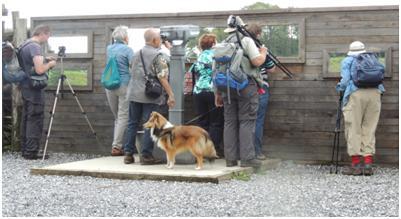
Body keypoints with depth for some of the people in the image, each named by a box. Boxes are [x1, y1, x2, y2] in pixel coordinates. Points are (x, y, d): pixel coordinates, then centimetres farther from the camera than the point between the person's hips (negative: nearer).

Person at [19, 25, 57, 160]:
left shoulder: (25, 45, 14)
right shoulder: (35, 47, -16)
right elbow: (39, 70, -24)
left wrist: (45, 60, 16)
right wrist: (50, 64, -7)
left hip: (26, 87, 10)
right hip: (34, 88, -10)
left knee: (27, 118, 12)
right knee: (35, 119, -8)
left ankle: (25, 150, 16)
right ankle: (31, 152, -9)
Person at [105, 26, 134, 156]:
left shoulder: (109, 49, 12)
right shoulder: (127, 50, -6)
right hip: (124, 85, -6)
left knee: (117, 117, 14)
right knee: (123, 116, -4)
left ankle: (117, 145, 14)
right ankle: (116, 146, -9)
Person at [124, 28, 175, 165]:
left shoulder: (137, 54, 13)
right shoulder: (158, 56, -9)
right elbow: (162, 78, -14)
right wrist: (170, 95, -14)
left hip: (134, 93, 6)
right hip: (150, 96, -6)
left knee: (132, 124, 11)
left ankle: (128, 154, 12)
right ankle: (146, 155, -1)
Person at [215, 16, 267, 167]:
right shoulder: (246, 40, -2)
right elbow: (257, 61, -13)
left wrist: (218, 93, 17)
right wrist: (263, 53, 9)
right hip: (246, 85, -5)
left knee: (230, 121, 9)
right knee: (246, 121, -3)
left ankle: (230, 158, 9)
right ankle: (247, 158, -6)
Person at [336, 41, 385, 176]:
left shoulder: (347, 61, 14)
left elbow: (345, 80, 4)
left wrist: (339, 88, 23)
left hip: (356, 94, -3)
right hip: (375, 93, 3)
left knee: (353, 129, 0)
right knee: (369, 129, 7)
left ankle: (356, 164, -3)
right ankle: (368, 164, 1)